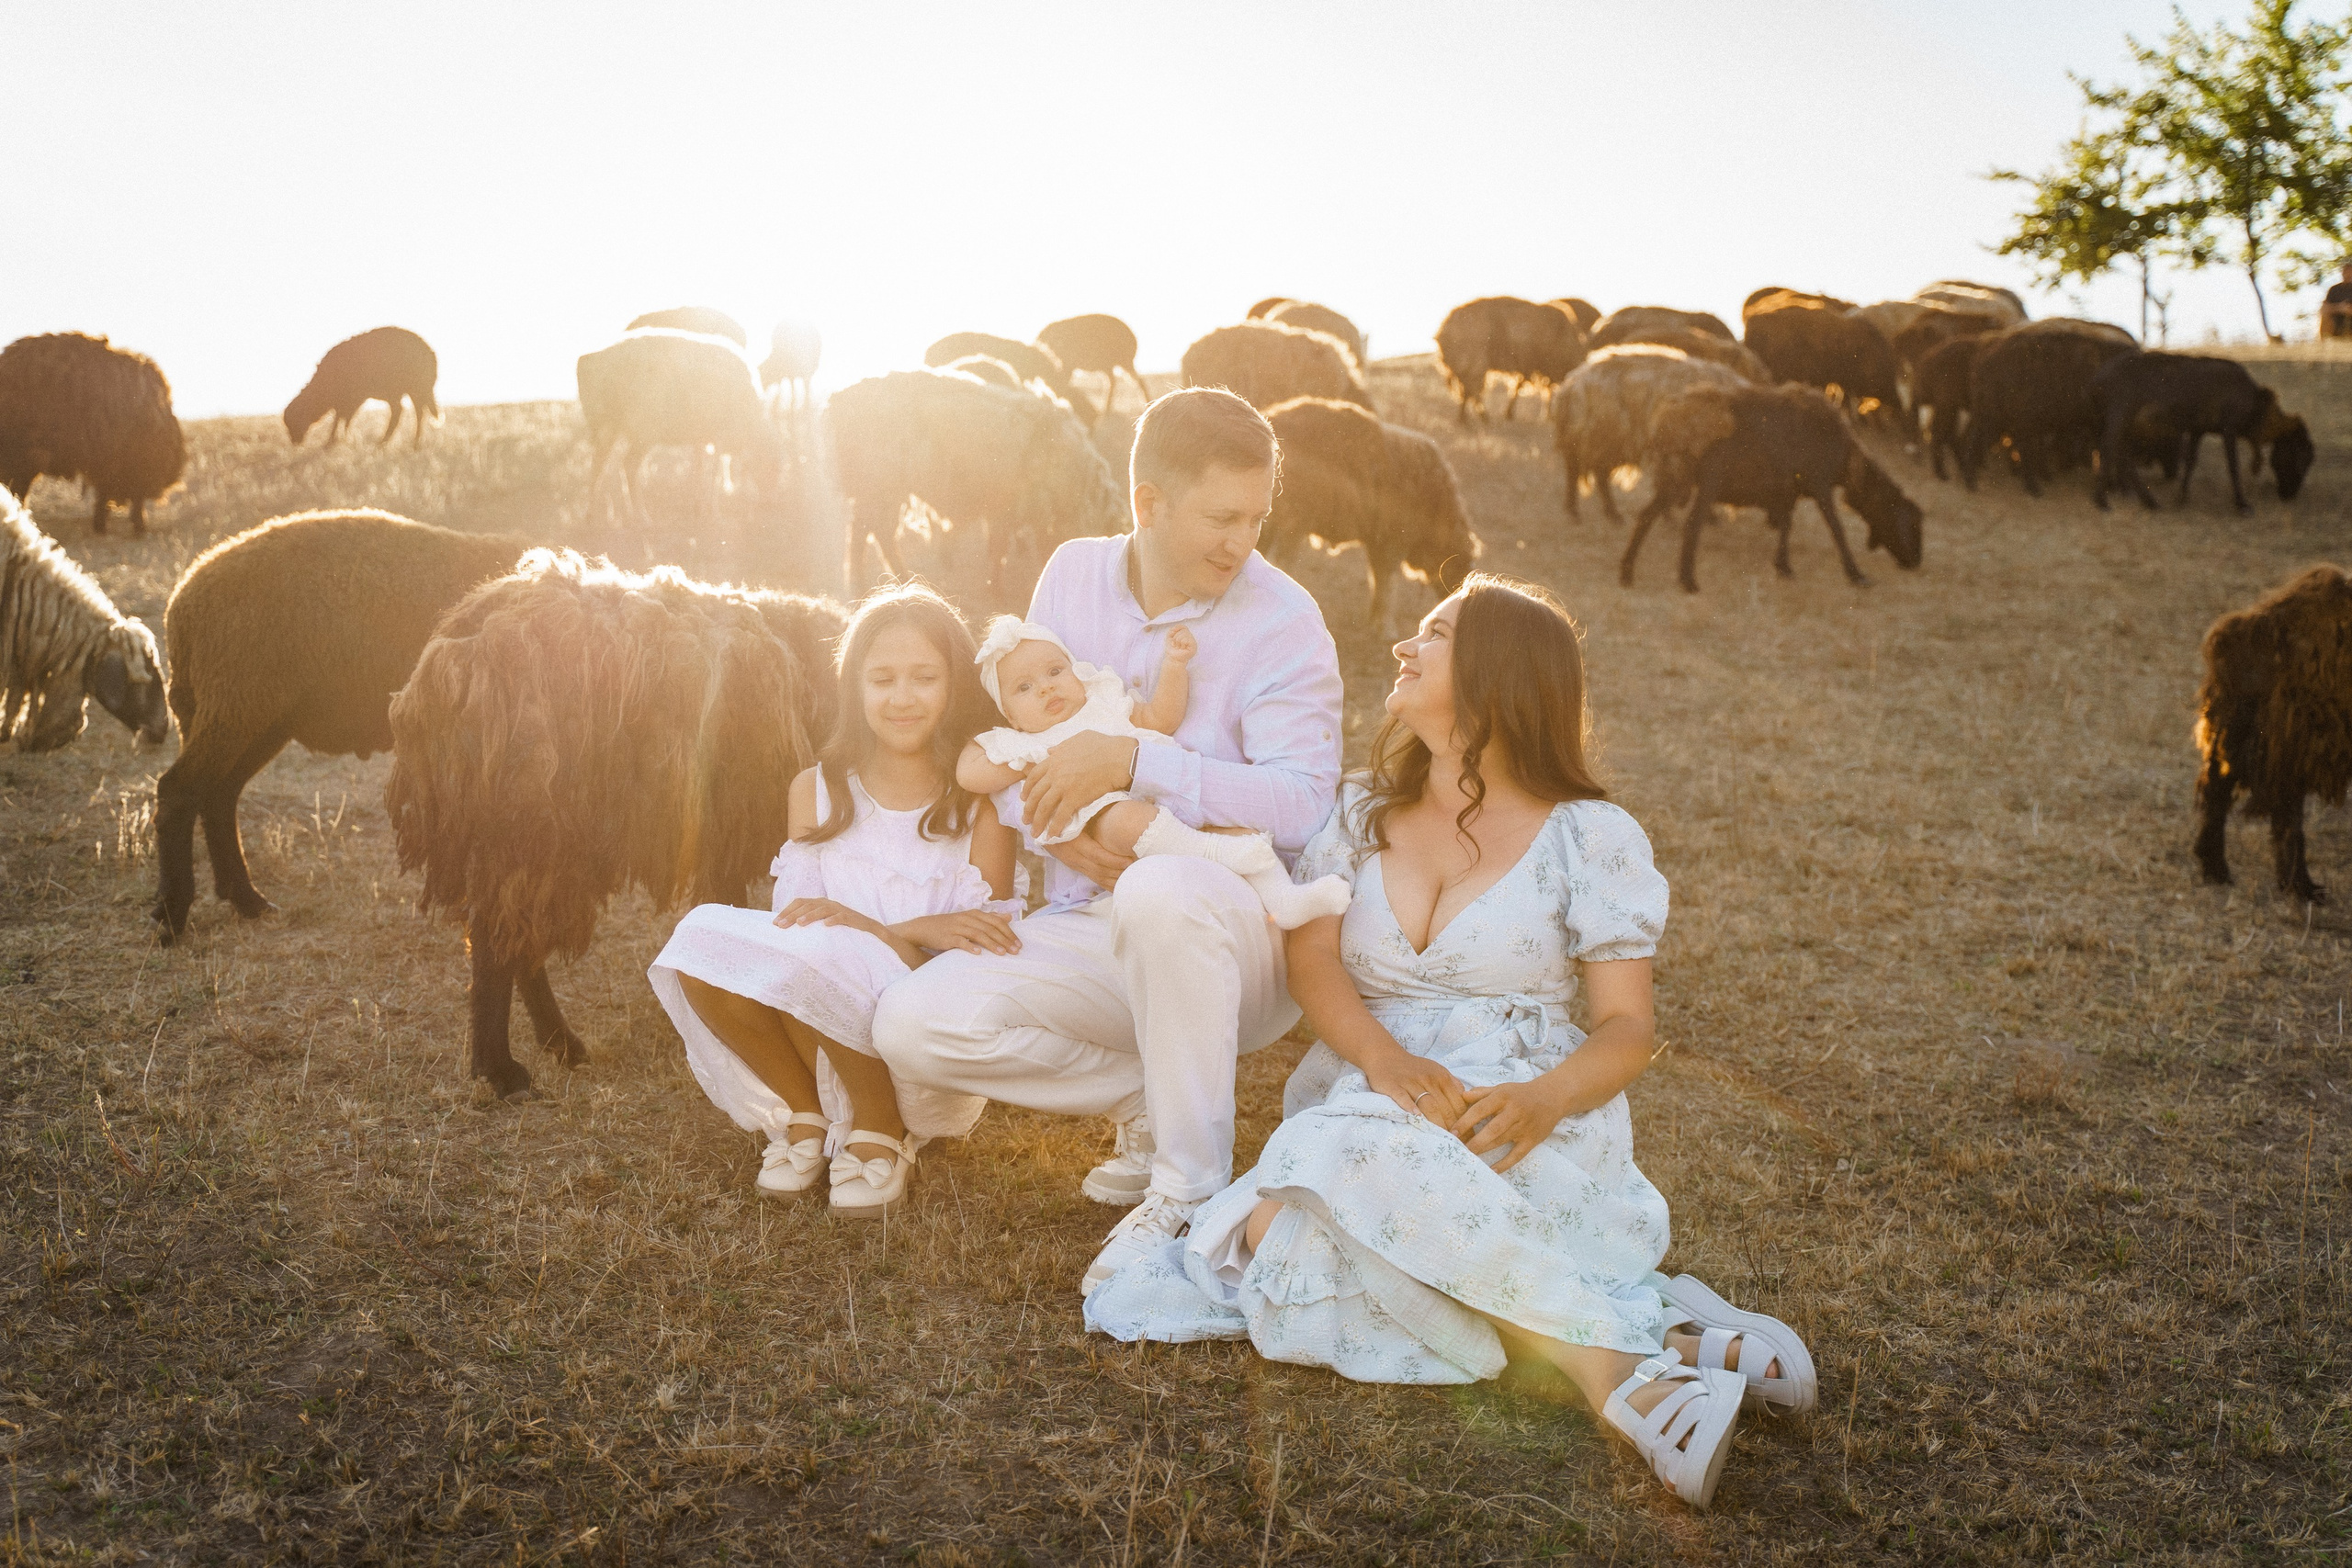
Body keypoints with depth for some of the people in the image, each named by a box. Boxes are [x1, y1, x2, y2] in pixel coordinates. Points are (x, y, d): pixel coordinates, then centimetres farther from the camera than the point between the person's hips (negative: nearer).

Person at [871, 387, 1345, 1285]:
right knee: (913, 1026, -16)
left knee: (1164, 890, -41)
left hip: (1233, 937, -5)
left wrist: (1130, 764, -29)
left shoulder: (1282, 622, -12)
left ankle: (1190, 1190, -22)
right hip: (1089, 929, 5)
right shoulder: (1073, 575, 4)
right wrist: (1050, 822, -12)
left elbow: (1300, 805, -23)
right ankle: (1151, 1104, 3)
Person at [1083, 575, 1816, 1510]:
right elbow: (1312, 960, 3)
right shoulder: (1366, 814, 17)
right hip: (1367, 1097, 4)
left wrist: (1542, 1099, -24)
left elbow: (1626, 1029, 0)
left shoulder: (1592, 838, 5)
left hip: (1516, 1118, -4)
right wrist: (1389, 1062, -20)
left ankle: (1618, 1372, -41)